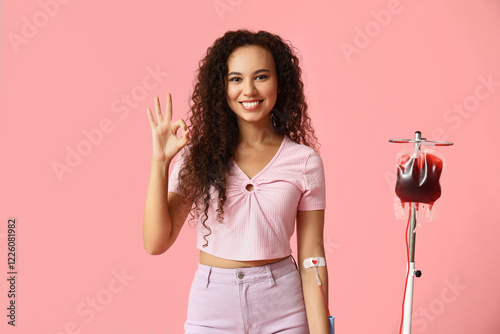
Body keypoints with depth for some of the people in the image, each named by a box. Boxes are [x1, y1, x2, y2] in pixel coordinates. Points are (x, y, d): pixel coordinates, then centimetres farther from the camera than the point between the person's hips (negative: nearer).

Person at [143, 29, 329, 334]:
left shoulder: (304, 160, -5)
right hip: (211, 309, 1)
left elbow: (311, 258, -3)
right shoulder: (199, 155, -4)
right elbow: (157, 243, -9)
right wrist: (160, 161, -16)